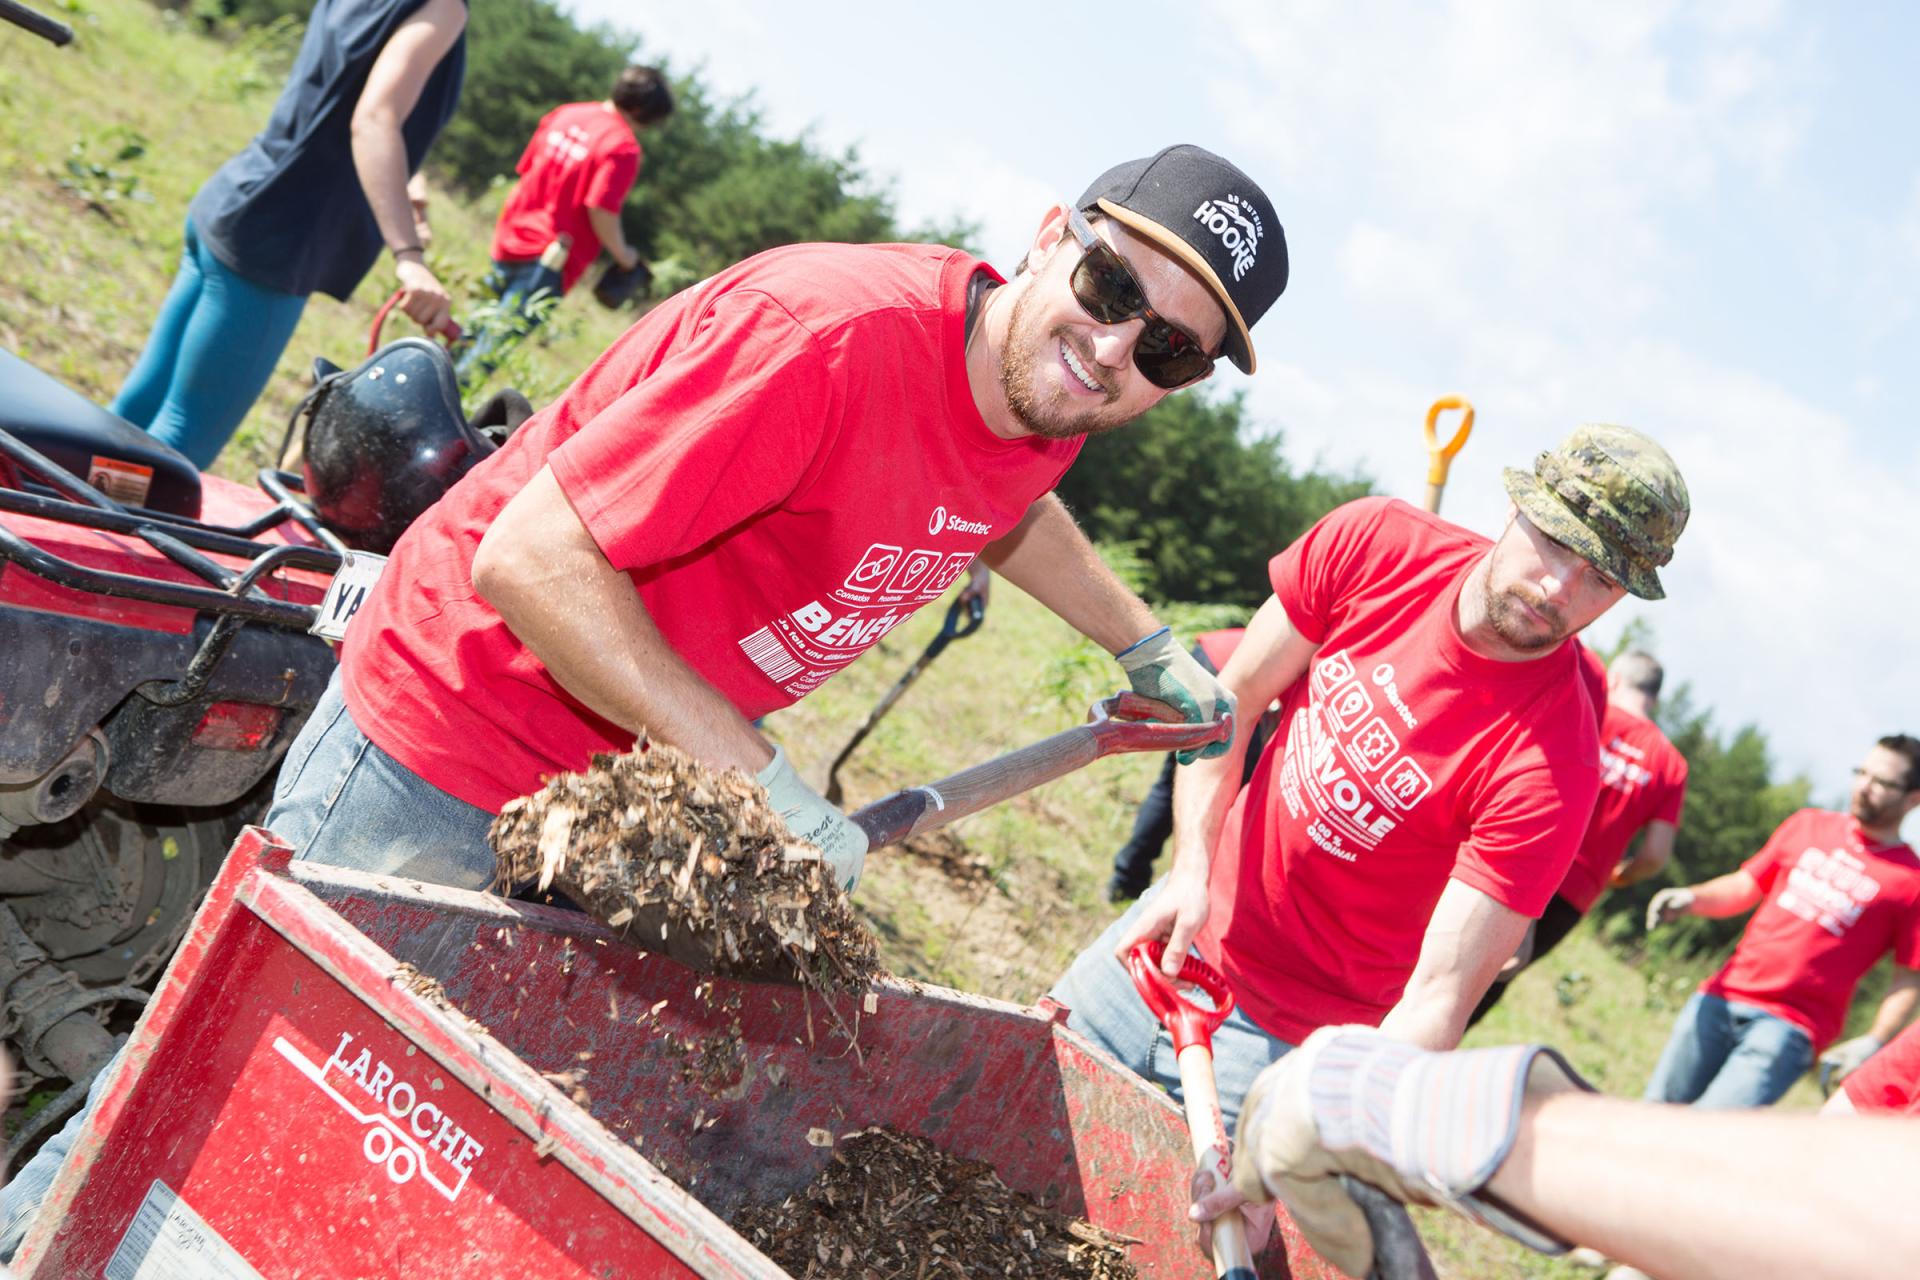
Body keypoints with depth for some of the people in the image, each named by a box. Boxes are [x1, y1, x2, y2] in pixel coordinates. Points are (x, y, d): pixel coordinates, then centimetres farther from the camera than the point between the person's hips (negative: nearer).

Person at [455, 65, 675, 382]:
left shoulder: (563, 114, 9)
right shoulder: (623, 146, -13)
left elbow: (525, 169, 15)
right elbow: (601, 211, -19)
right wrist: (624, 255, -4)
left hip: (510, 240, 7)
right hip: (549, 257, -7)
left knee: (477, 328, 20)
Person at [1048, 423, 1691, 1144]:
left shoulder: (1552, 767, -27)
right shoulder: (1371, 542, -14)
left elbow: (1438, 998, -29)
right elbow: (1231, 702, -4)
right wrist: (1193, 870, -17)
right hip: (1182, 934, 5)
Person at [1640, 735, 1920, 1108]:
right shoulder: (1808, 825, 13)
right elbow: (1745, 887, 19)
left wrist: (1873, 1042, -14)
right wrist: (1690, 898, 0)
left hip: (1790, 1028, -4)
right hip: (1720, 999, 5)